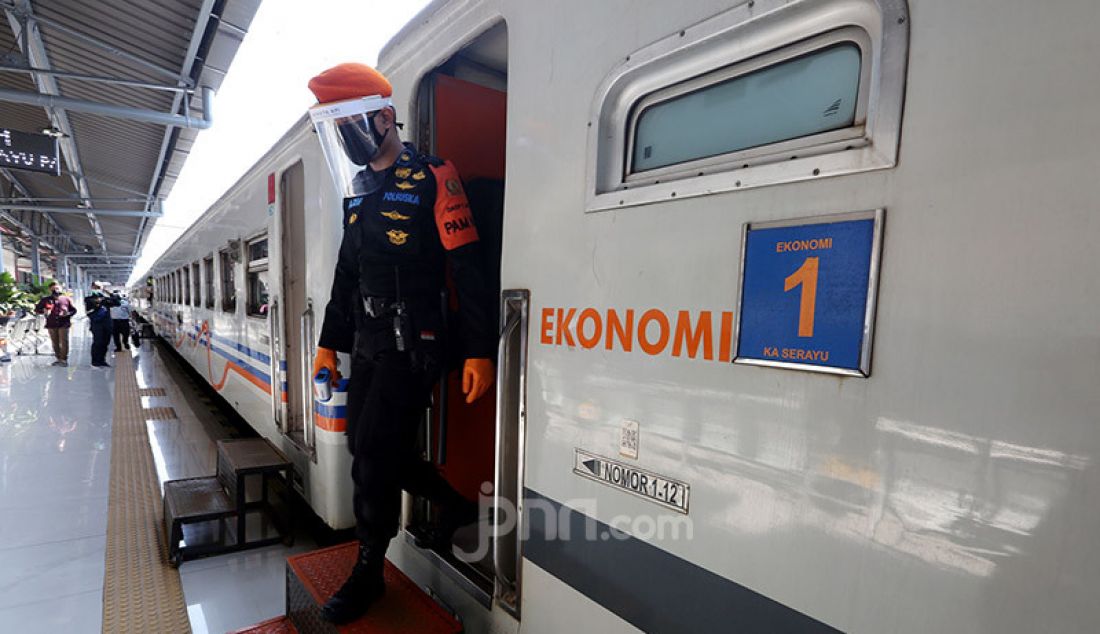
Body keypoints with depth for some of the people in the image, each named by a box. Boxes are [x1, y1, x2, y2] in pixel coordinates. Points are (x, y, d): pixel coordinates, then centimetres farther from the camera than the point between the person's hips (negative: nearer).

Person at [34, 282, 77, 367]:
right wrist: (43, 311, -8)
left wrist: (68, 313, -8)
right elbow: (36, 310, 13)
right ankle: (58, 358, 15)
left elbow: (74, 310, 12)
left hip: (63, 324, -2)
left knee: (64, 342, -7)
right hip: (51, 325, 2)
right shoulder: (45, 300, 11)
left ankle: (64, 359, -4)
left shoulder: (66, 299, 9)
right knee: (55, 343, 6)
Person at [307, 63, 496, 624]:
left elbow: (469, 272, -15)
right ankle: (455, 505, 31)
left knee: (374, 453, -5)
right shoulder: (358, 191, 15)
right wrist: (330, 342, 20)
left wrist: (479, 352, -17)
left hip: (413, 346, -8)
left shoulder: (432, 180, -10)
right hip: (368, 345, 8)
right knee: (368, 448, 11)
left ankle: (368, 572, 16)